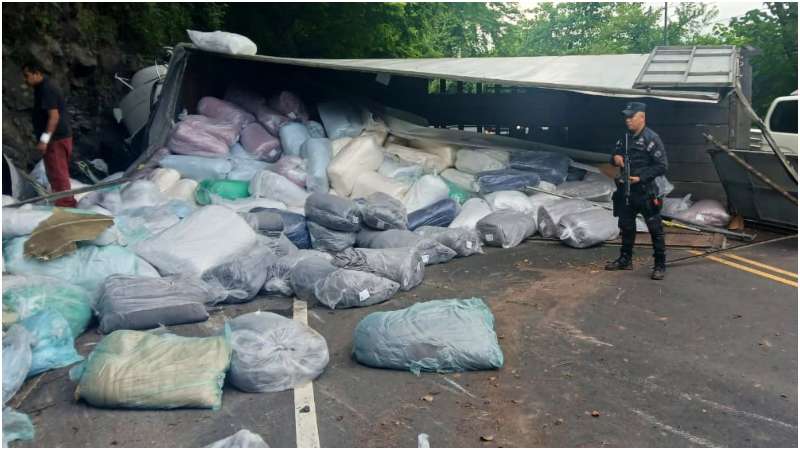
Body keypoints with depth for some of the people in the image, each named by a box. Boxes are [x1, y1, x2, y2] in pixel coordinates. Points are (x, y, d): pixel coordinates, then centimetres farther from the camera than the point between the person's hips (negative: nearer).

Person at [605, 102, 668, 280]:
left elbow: (662, 166, -15)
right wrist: (615, 158, -4)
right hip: (625, 191, 7)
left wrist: (640, 177, -22)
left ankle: (660, 265, 6)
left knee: (655, 229, -1)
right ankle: (625, 260, 29)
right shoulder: (625, 137, 10)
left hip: (645, 192, -7)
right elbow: (615, 156, 20)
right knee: (626, 226, 16)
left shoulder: (651, 138, -12)